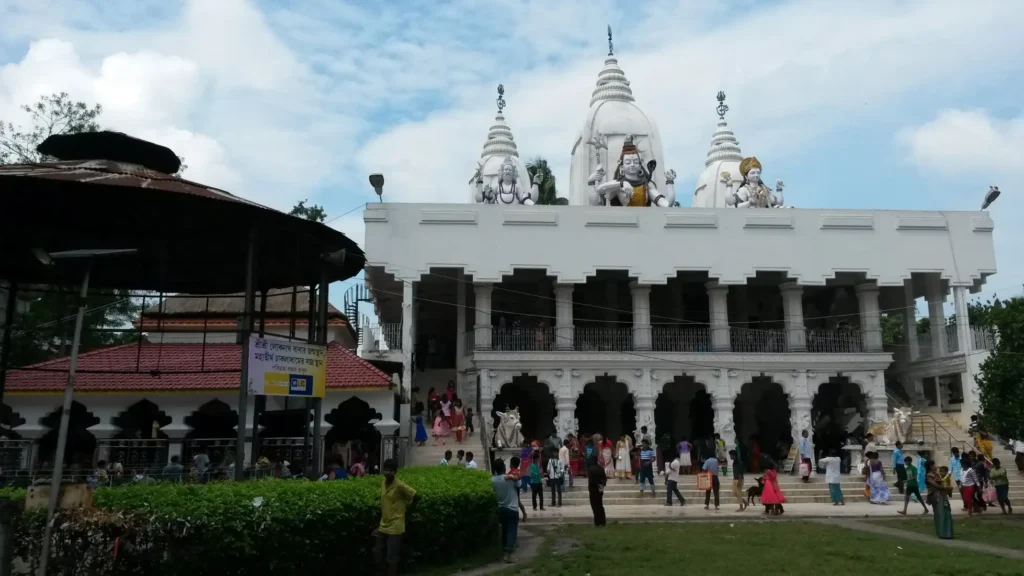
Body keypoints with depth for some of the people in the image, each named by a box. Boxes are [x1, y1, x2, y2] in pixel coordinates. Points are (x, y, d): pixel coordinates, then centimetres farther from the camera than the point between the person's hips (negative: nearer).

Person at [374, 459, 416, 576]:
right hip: (383, 526, 7)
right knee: (377, 554, 12)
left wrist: (406, 508, -1)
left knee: (391, 558, -2)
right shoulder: (383, 483, 3)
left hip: (395, 527, -7)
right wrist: (379, 524, 15)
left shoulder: (400, 485, -19)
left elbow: (415, 497, -13)